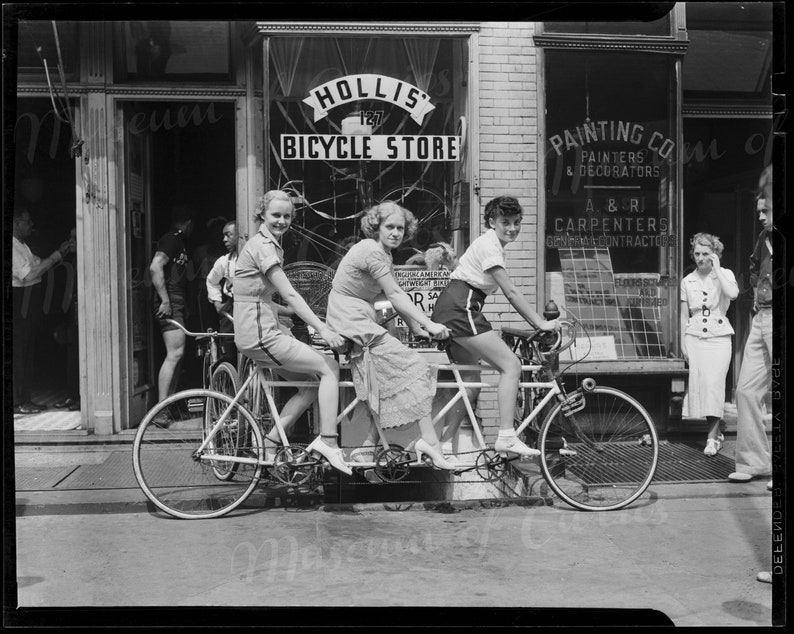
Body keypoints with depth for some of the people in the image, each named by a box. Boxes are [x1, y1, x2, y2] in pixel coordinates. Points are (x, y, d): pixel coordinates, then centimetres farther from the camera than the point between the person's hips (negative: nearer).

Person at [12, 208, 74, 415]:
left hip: (30, 303, 10)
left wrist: (61, 252, 5)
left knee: (28, 353, 13)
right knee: (18, 353, -6)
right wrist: (57, 255, -20)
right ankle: (16, 402, -1)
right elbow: (28, 275, -23)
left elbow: (39, 265, 17)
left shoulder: (22, 245, 17)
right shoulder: (12, 246, -15)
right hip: (19, 302, -10)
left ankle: (25, 399, 20)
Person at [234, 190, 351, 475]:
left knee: (312, 383, 7)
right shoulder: (263, 246, -14)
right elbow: (289, 295, -22)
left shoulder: (270, 245, 18)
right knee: (329, 368, -9)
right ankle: (327, 441, -9)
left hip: (265, 330, 10)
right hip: (259, 334, -10)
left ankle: (270, 444, 10)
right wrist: (322, 328, -25)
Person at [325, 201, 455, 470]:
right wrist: (429, 324, -22)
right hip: (352, 320, -10)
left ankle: (367, 448, 10)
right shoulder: (371, 250, -16)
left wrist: (416, 326, 0)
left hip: (360, 322, 10)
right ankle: (430, 442, -18)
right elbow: (395, 295, -20)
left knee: (386, 383, 8)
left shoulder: (383, 253, 16)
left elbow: (395, 296, 11)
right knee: (412, 369, -15)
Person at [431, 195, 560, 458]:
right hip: (459, 309, -10)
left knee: (470, 381, 14)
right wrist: (541, 323, -14)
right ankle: (506, 438, -16)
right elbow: (511, 292, -15)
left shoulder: (491, 244, 21)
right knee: (511, 365, -12)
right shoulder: (489, 245, -11)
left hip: (449, 310, 10)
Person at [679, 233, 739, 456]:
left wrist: (717, 268, -14)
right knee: (699, 384, -2)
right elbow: (684, 316, 11)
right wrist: (683, 344, 6)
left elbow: (733, 293, -21)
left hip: (719, 337, -3)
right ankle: (716, 433, 13)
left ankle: (712, 437, -9)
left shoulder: (725, 274, 2)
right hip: (695, 337, 3)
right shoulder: (687, 281, 9)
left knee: (714, 383, -13)